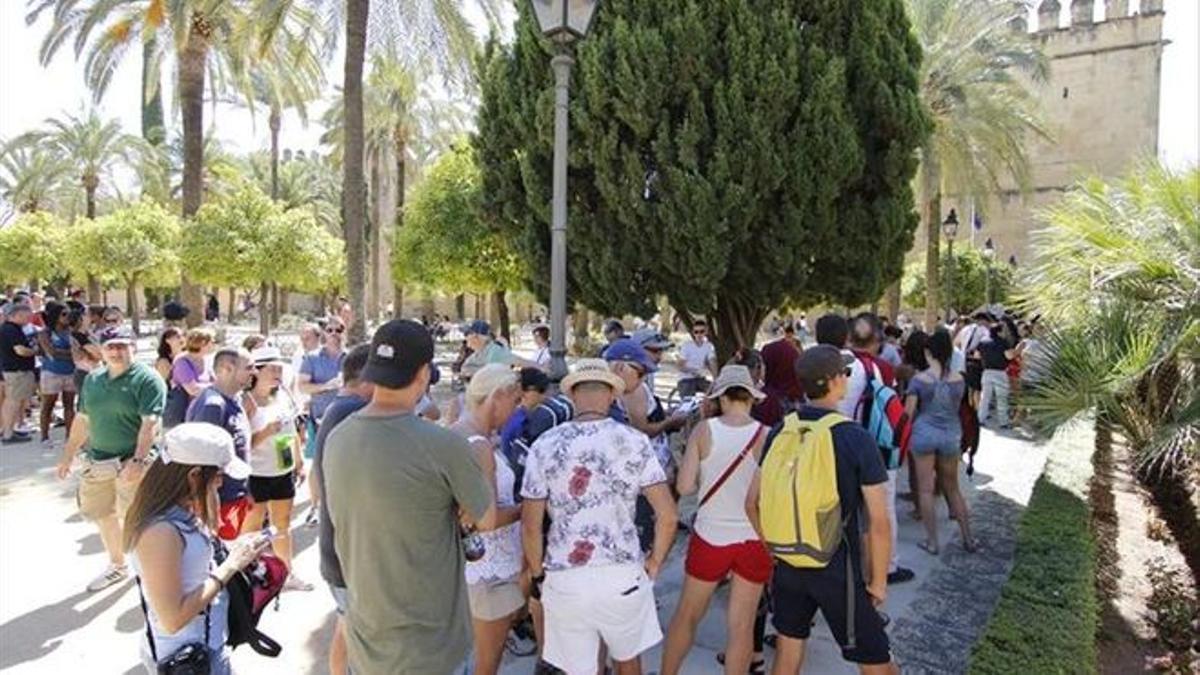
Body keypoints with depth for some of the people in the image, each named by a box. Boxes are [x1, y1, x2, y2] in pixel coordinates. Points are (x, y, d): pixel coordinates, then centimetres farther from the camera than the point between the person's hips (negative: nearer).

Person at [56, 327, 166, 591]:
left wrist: (138, 460, -27)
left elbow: (149, 423, -20)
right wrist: (68, 455, 18)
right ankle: (117, 566, 39)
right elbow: (82, 419, 17)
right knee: (102, 516, 19)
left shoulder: (147, 379, -13)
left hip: (131, 463, -7)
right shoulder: (92, 379, 9)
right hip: (96, 461, 7)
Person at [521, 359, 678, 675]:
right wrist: (653, 565, 7)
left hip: (565, 579, 0)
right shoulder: (634, 441, -6)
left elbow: (530, 525, -3)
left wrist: (538, 575, 12)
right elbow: (668, 515, -8)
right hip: (623, 574, 0)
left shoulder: (545, 445, -5)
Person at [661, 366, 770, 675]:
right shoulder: (766, 435, -9)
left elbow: (684, 486, -12)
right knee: (742, 626, 11)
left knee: (687, 615, 18)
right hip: (754, 540, 0)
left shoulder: (704, 430, -9)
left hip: (711, 537, 0)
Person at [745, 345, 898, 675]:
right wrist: (878, 580, -2)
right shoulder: (856, 439, -15)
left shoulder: (780, 433, -2)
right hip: (837, 569, -5)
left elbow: (752, 504, 3)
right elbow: (879, 523, -14)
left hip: (787, 564, 5)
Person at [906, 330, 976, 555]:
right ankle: (968, 538, 23)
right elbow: (956, 408, 11)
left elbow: (908, 412, -8)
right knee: (952, 488, 18)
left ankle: (932, 541, 9)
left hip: (925, 432, -3)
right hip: (951, 434, 3)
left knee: (926, 489, 5)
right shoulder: (958, 379, -2)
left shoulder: (919, 379, -10)